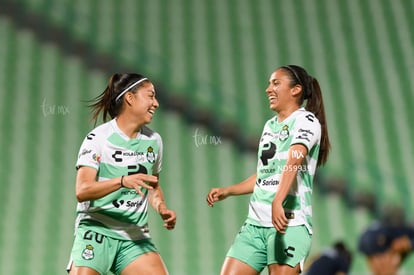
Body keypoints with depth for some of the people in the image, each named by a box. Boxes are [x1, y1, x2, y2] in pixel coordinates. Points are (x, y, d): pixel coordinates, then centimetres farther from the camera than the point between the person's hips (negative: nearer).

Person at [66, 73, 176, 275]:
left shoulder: (153, 140, 10)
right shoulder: (98, 138, -7)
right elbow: (82, 191, -18)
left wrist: (161, 207, 3)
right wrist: (123, 181, -31)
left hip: (136, 237, 5)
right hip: (96, 230, -4)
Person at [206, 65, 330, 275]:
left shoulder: (306, 120, -5)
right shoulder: (270, 126, 21)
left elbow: (293, 162, -23)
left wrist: (277, 202, -37)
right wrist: (226, 191, 26)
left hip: (289, 223, -8)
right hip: (255, 223, 8)